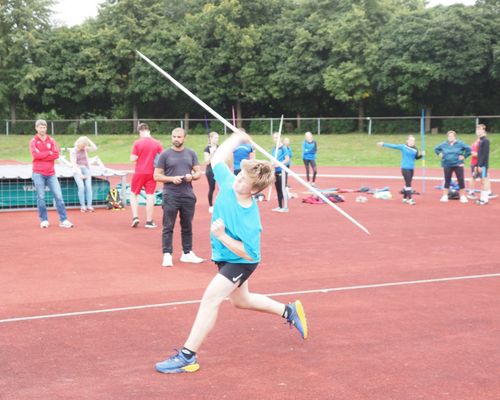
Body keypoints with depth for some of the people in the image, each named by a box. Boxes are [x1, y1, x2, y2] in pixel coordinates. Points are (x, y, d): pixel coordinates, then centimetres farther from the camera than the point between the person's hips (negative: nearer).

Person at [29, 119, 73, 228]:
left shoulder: (51, 140, 10)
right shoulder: (33, 141, 3)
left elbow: (56, 155, -2)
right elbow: (36, 154, -12)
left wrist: (42, 156, -9)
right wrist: (49, 152, -5)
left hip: (51, 173, 2)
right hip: (38, 173, -2)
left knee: (58, 196, -4)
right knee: (41, 197, -1)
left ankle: (63, 220, -3)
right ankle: (44, 220, 8)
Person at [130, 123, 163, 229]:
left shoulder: (137, 143, -6)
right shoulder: (157, 143, -1)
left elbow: (132, 159, -9)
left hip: (139, 172, -1)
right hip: (152, 173, 1)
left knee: (134, 194, 13)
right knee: (150, 196, 3)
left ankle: (135, 217, 2)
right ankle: (149, 221, 5)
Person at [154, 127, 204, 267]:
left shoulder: (191, 154, 10)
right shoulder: (165, 155, 0)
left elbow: (198, 173, 12)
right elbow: (157, 176, -1)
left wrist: (192, 176, -10)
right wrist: (172, 179, -16)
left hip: (188, 196, 3)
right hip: (170, 196, -3)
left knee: (187, 226, 11)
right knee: (168, 227, -3)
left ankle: (187, 253, 21)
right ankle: (167, 255, 0)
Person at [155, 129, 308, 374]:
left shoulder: (249, 219, -33)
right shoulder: (228, 184, -17)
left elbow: (249, 253, -29)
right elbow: (216, 160, 2)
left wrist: (221, 236, -33)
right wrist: (237, 138, 6)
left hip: (241, 262, -9)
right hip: (226, 258, 9)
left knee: (211, 298, -21)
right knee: (240, 300, 26)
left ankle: (187, 356, -18)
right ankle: (290, 311, 44)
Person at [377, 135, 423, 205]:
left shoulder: (415, 149, 7)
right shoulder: (403, 147, -4)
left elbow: (416, 157, 20)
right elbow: (393, 146, -4)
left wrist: (421, 155, 1)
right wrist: (383, 144, -7)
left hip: (411, 168, 5)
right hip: (405, 168, -5)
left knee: (408, 183, 11)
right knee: (408, 183, -11)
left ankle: (405, 198, 22)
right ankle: (410, 199, -12)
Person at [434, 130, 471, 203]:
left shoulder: (460, 144, -5)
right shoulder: (444, 144, 3)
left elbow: (468, 149, -5)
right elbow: (436, 149, 19)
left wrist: (464, 156, -7)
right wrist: (440, 154, 7)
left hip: (458, 165, -2)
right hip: (447, 165, 2)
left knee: (461, 180, -2)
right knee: (447, 180, 6)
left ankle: (462, 196, 6)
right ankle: (445, 196, 11)